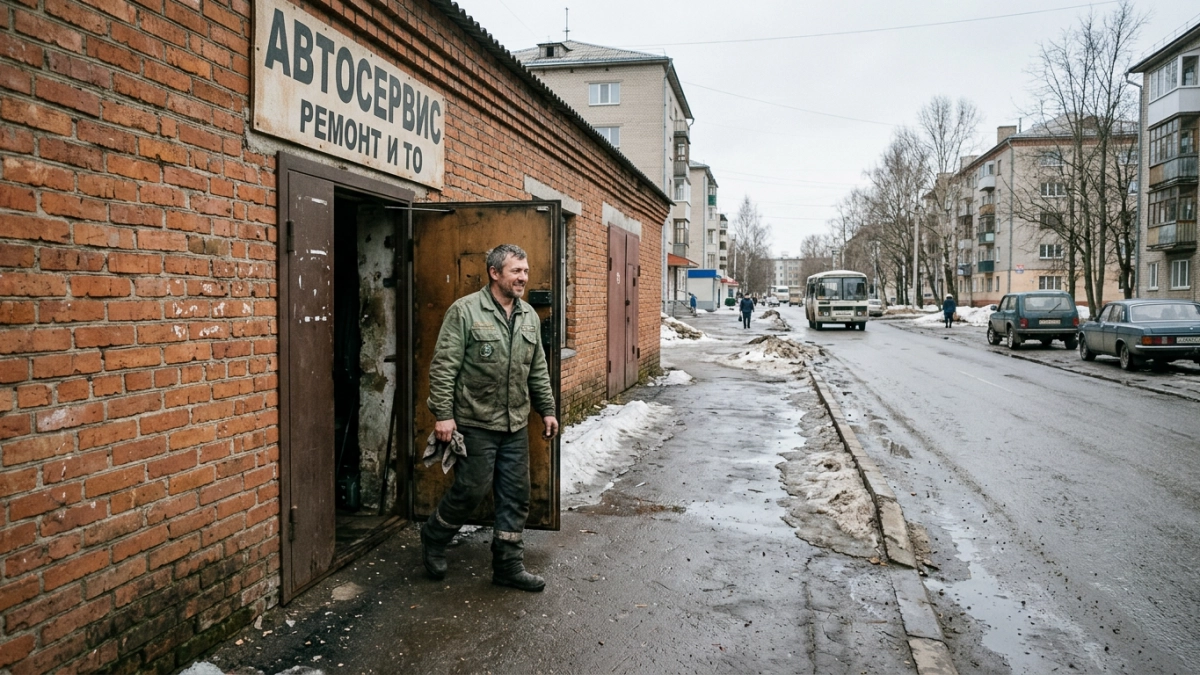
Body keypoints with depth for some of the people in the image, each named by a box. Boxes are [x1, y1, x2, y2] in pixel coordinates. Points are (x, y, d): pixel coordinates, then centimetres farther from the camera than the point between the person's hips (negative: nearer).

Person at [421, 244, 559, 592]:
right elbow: (443, 366, -12)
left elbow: (538, 370, 17)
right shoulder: (465, 311, -10)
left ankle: (508, 566, 21)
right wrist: (443, 414, -16)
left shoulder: (529, 316, 10)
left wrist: (547, 409, 14)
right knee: (472, 490, 1)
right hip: (475, 423, -6)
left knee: (515, 497, 8)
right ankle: (433, 538, 29)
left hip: (515, 426, 6)